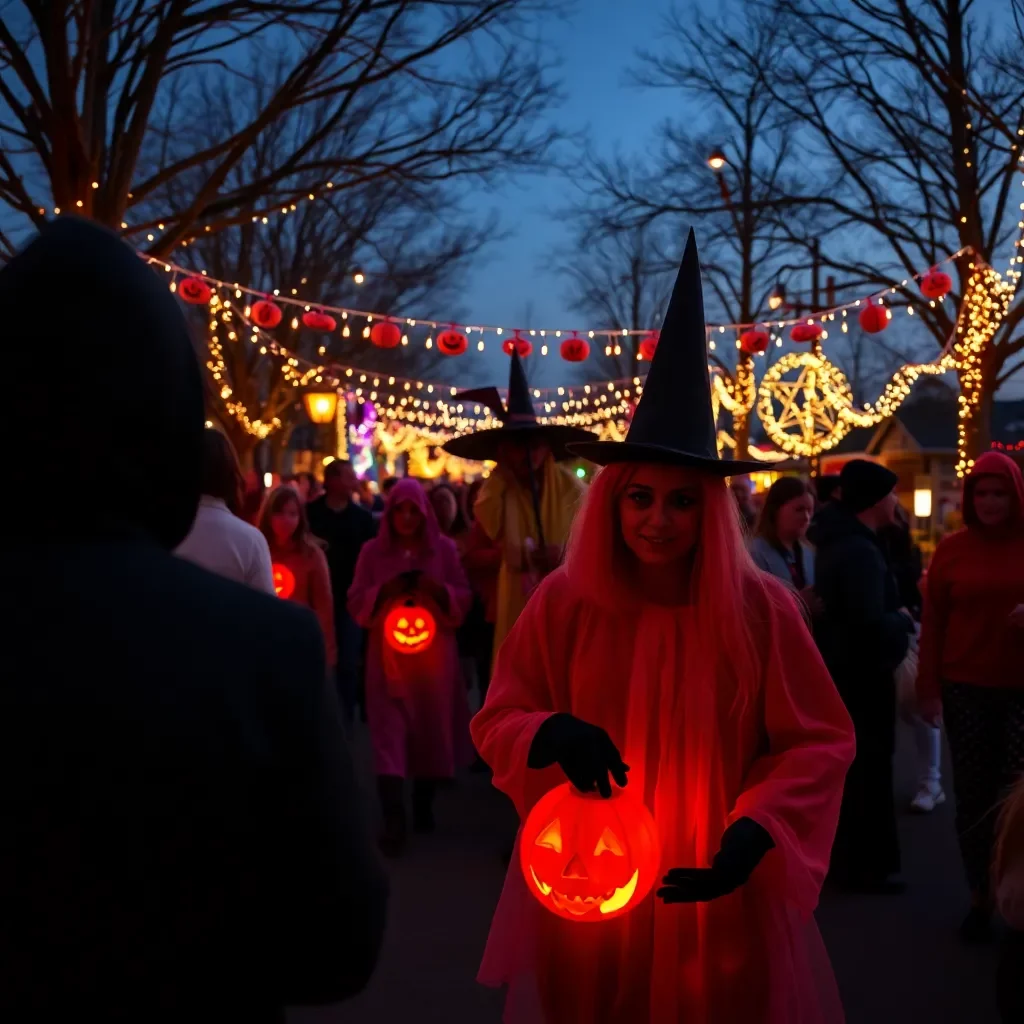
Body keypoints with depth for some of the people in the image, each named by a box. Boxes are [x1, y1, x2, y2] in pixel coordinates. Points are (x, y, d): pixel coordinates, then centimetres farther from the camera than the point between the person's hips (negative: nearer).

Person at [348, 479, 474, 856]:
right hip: (388, 657, -1)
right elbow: (356, 604, 2)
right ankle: (393, 822, -13)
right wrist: (383, 591, -16)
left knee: (431, 730, 8)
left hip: (435, 657, 1)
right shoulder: (373, 551, 3)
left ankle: (423, 806, 28)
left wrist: (438, 590, -16)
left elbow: (464, 599, 3)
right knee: (389, 735, -10)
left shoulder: (444, 549, 3)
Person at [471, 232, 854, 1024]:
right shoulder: (562, 602, -6)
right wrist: (552, 735, -22)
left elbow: (818, 744, -4)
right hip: (584, 895, 1)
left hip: (715, 902, -1)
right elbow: (495, 722, 0)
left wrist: (754, 833, -19)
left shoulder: (758, 606, -9)